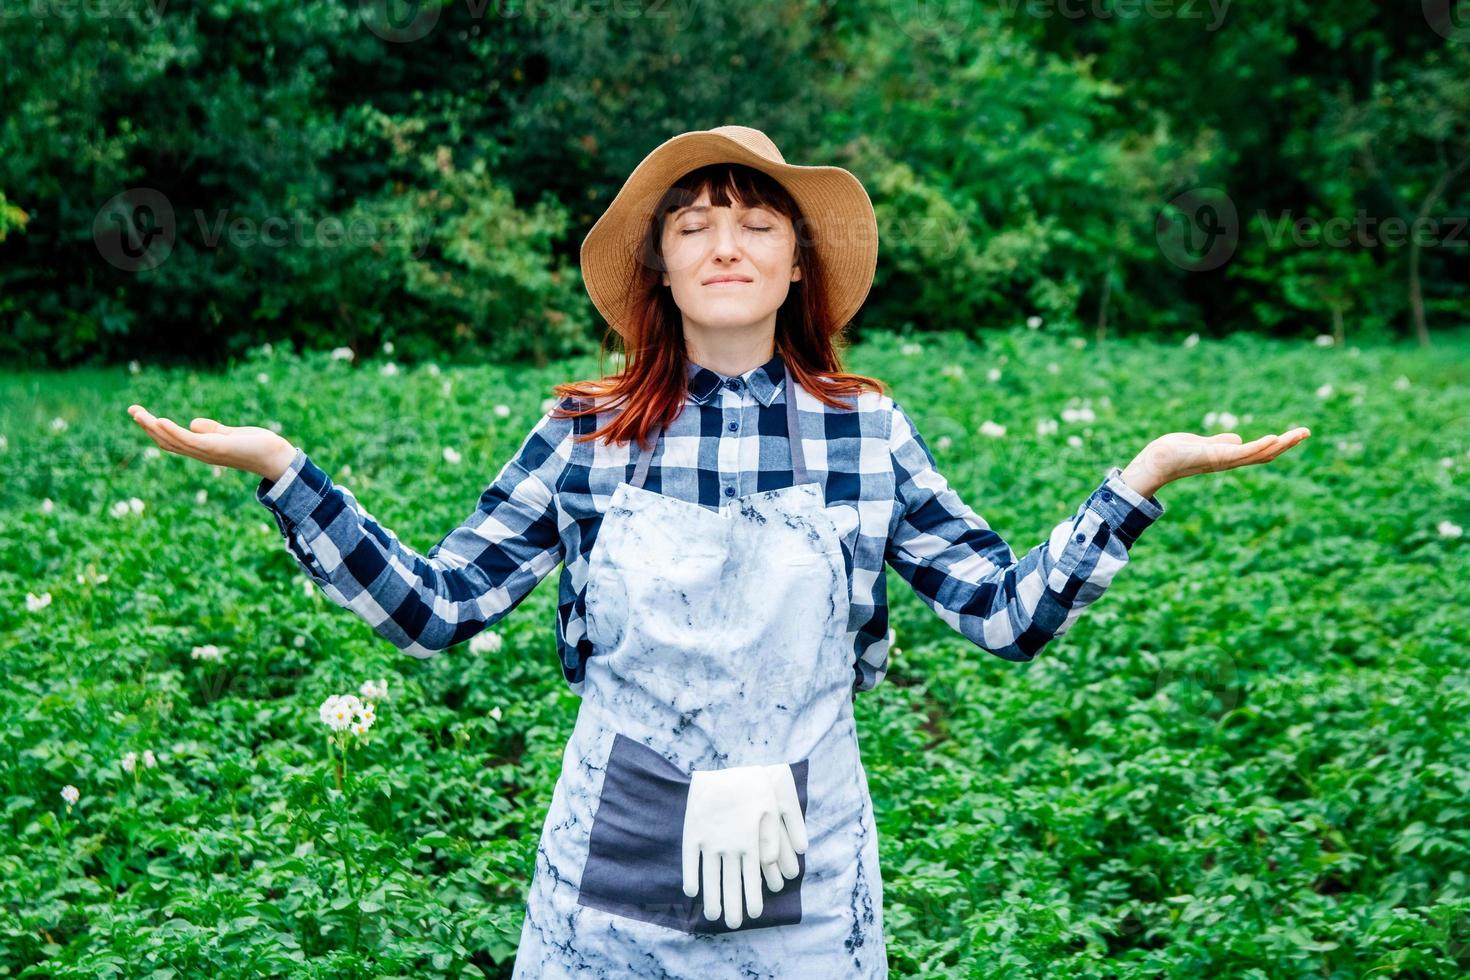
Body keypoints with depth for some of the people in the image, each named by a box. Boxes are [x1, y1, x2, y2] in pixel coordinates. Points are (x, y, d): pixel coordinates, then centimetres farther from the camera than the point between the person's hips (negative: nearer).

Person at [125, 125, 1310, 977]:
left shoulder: (867, 432, -2)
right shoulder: (584, 438, -3)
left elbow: (1012, 613, -1)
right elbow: (430, 607, -2)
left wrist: (1144, 476, -9)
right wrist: (282, 469, -9)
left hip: (805, 878, 0)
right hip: (614, 874, 0)